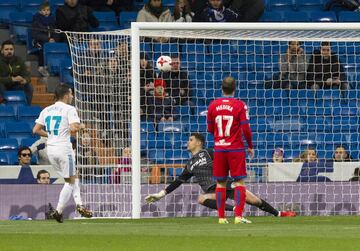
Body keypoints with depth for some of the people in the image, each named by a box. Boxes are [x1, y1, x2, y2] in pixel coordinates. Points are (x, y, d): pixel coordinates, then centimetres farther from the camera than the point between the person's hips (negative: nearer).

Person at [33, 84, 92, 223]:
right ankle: (58, 211, -2)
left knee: (73, 177, 19)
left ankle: (79, 205, 10)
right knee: (70, 181, 4)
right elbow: (73, 128, -21)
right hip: (63, 148, -7)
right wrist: (81, 126, 0)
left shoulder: (46, 110, 12)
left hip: (50, 149, 7)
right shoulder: (69, 109, -8)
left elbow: (36, 130, 10)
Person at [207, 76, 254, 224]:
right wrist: (250, 146, 3)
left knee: (220, 183, 8)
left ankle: (221, 217, 6)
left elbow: (210, 129, 10)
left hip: (219, 149, 3)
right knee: (239, 181, -1)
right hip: (236, 149, -3)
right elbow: (246, 129, -10)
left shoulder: (213, 105, 3)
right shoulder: (240, 105, -7)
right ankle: (238, 216, -10)